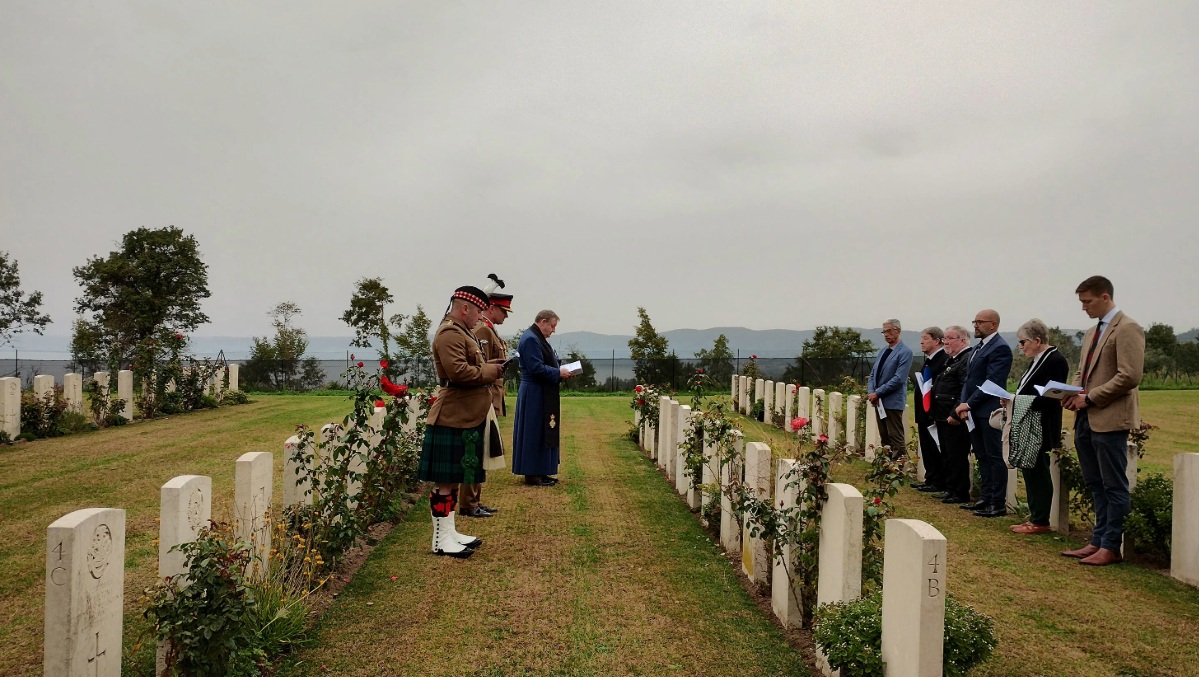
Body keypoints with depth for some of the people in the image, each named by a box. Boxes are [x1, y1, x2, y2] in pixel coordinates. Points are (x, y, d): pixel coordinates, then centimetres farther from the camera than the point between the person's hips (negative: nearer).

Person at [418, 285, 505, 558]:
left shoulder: (461, 331, 18)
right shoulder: (450, 333, -16)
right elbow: (458, 372, -26)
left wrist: (489, 366, 8)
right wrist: (491, 371, -15)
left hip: (466, 418, 11)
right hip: (453, 419, -11)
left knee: (454, 478, 16)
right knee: (444, 479, -3)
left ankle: (449, 532, 24)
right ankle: (441, 540, 3)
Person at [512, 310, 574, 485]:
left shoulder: (536, 338, 15)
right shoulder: (530, 339, -18)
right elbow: (537, 368, -23)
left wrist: (560, 370, 7)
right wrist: (559, 373, -15)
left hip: (541, 395, 11)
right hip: (535, 395, -11)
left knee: (543, 433, 14)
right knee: (535, 434, -4)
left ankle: (538, 471, 21)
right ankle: (532, 474, 3)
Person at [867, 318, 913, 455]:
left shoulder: (905, 352, -9)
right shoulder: (882, 352, 15)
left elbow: (898, 379, -18)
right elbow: (873, 374, 15)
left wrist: (877, 393, -16)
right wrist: (871, 392, -3)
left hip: (893, 402, -8)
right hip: (879, 401, 8)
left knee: (896, 439, -6)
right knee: (884, 439, 12)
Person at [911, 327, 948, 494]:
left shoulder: (945, 360, -16)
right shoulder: (928, 361, 15)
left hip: (935, 415, -9)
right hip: (924, 413, 9)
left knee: (936, 450, -1)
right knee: (927, 449, 15)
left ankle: (938, 483, 8)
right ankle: (930, 479, 23)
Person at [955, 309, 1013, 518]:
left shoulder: (1000, 348, -12)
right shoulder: (978, 346, 16)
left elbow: (992, 382, -18)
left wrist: (969, 404, -16)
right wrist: (964, 403, 2)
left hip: (989, 411, -9)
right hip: (974, 411, 9)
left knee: (994, 457, -2)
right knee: (982, 457, 13)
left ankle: (999, 504, 3)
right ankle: (987, 497, 21)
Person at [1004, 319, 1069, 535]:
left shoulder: (1055, 361, -14)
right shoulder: (1039, 360, 14)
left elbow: (1051, 398, -20)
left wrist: (1016, 401, -21)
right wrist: (1014, 410, 5)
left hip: (1039, 429, -9)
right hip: (1027, 427, 9)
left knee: (1038, 472, -2)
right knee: (1030, 471, 12)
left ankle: (1040, 521, 6)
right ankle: (1034, 517, 20)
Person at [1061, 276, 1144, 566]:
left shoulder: (1127, 329, -10)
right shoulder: (1092, 332, 17)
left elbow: (1130, 376, -19)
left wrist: (1090, 398, -16)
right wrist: (1074, 393, 4)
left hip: (1109, 419, -9)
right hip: (1086, 419, 9)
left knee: (1113, 486, 0)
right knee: (1096, 485, 14)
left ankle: (1110, 547, 7)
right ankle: (1098, 541, 22)